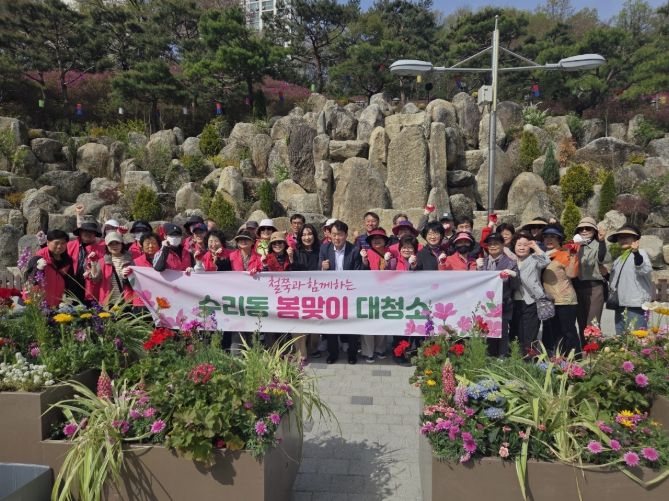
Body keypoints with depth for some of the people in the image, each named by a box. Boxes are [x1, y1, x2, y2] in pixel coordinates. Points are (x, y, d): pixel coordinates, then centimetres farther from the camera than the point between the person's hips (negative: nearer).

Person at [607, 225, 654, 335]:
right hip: (620, 305, 8)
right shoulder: (618, 260, 20)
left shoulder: (640, 253, -3)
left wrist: (636, 254, -39)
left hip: (636, 304, -8)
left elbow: (646, 270, -24)